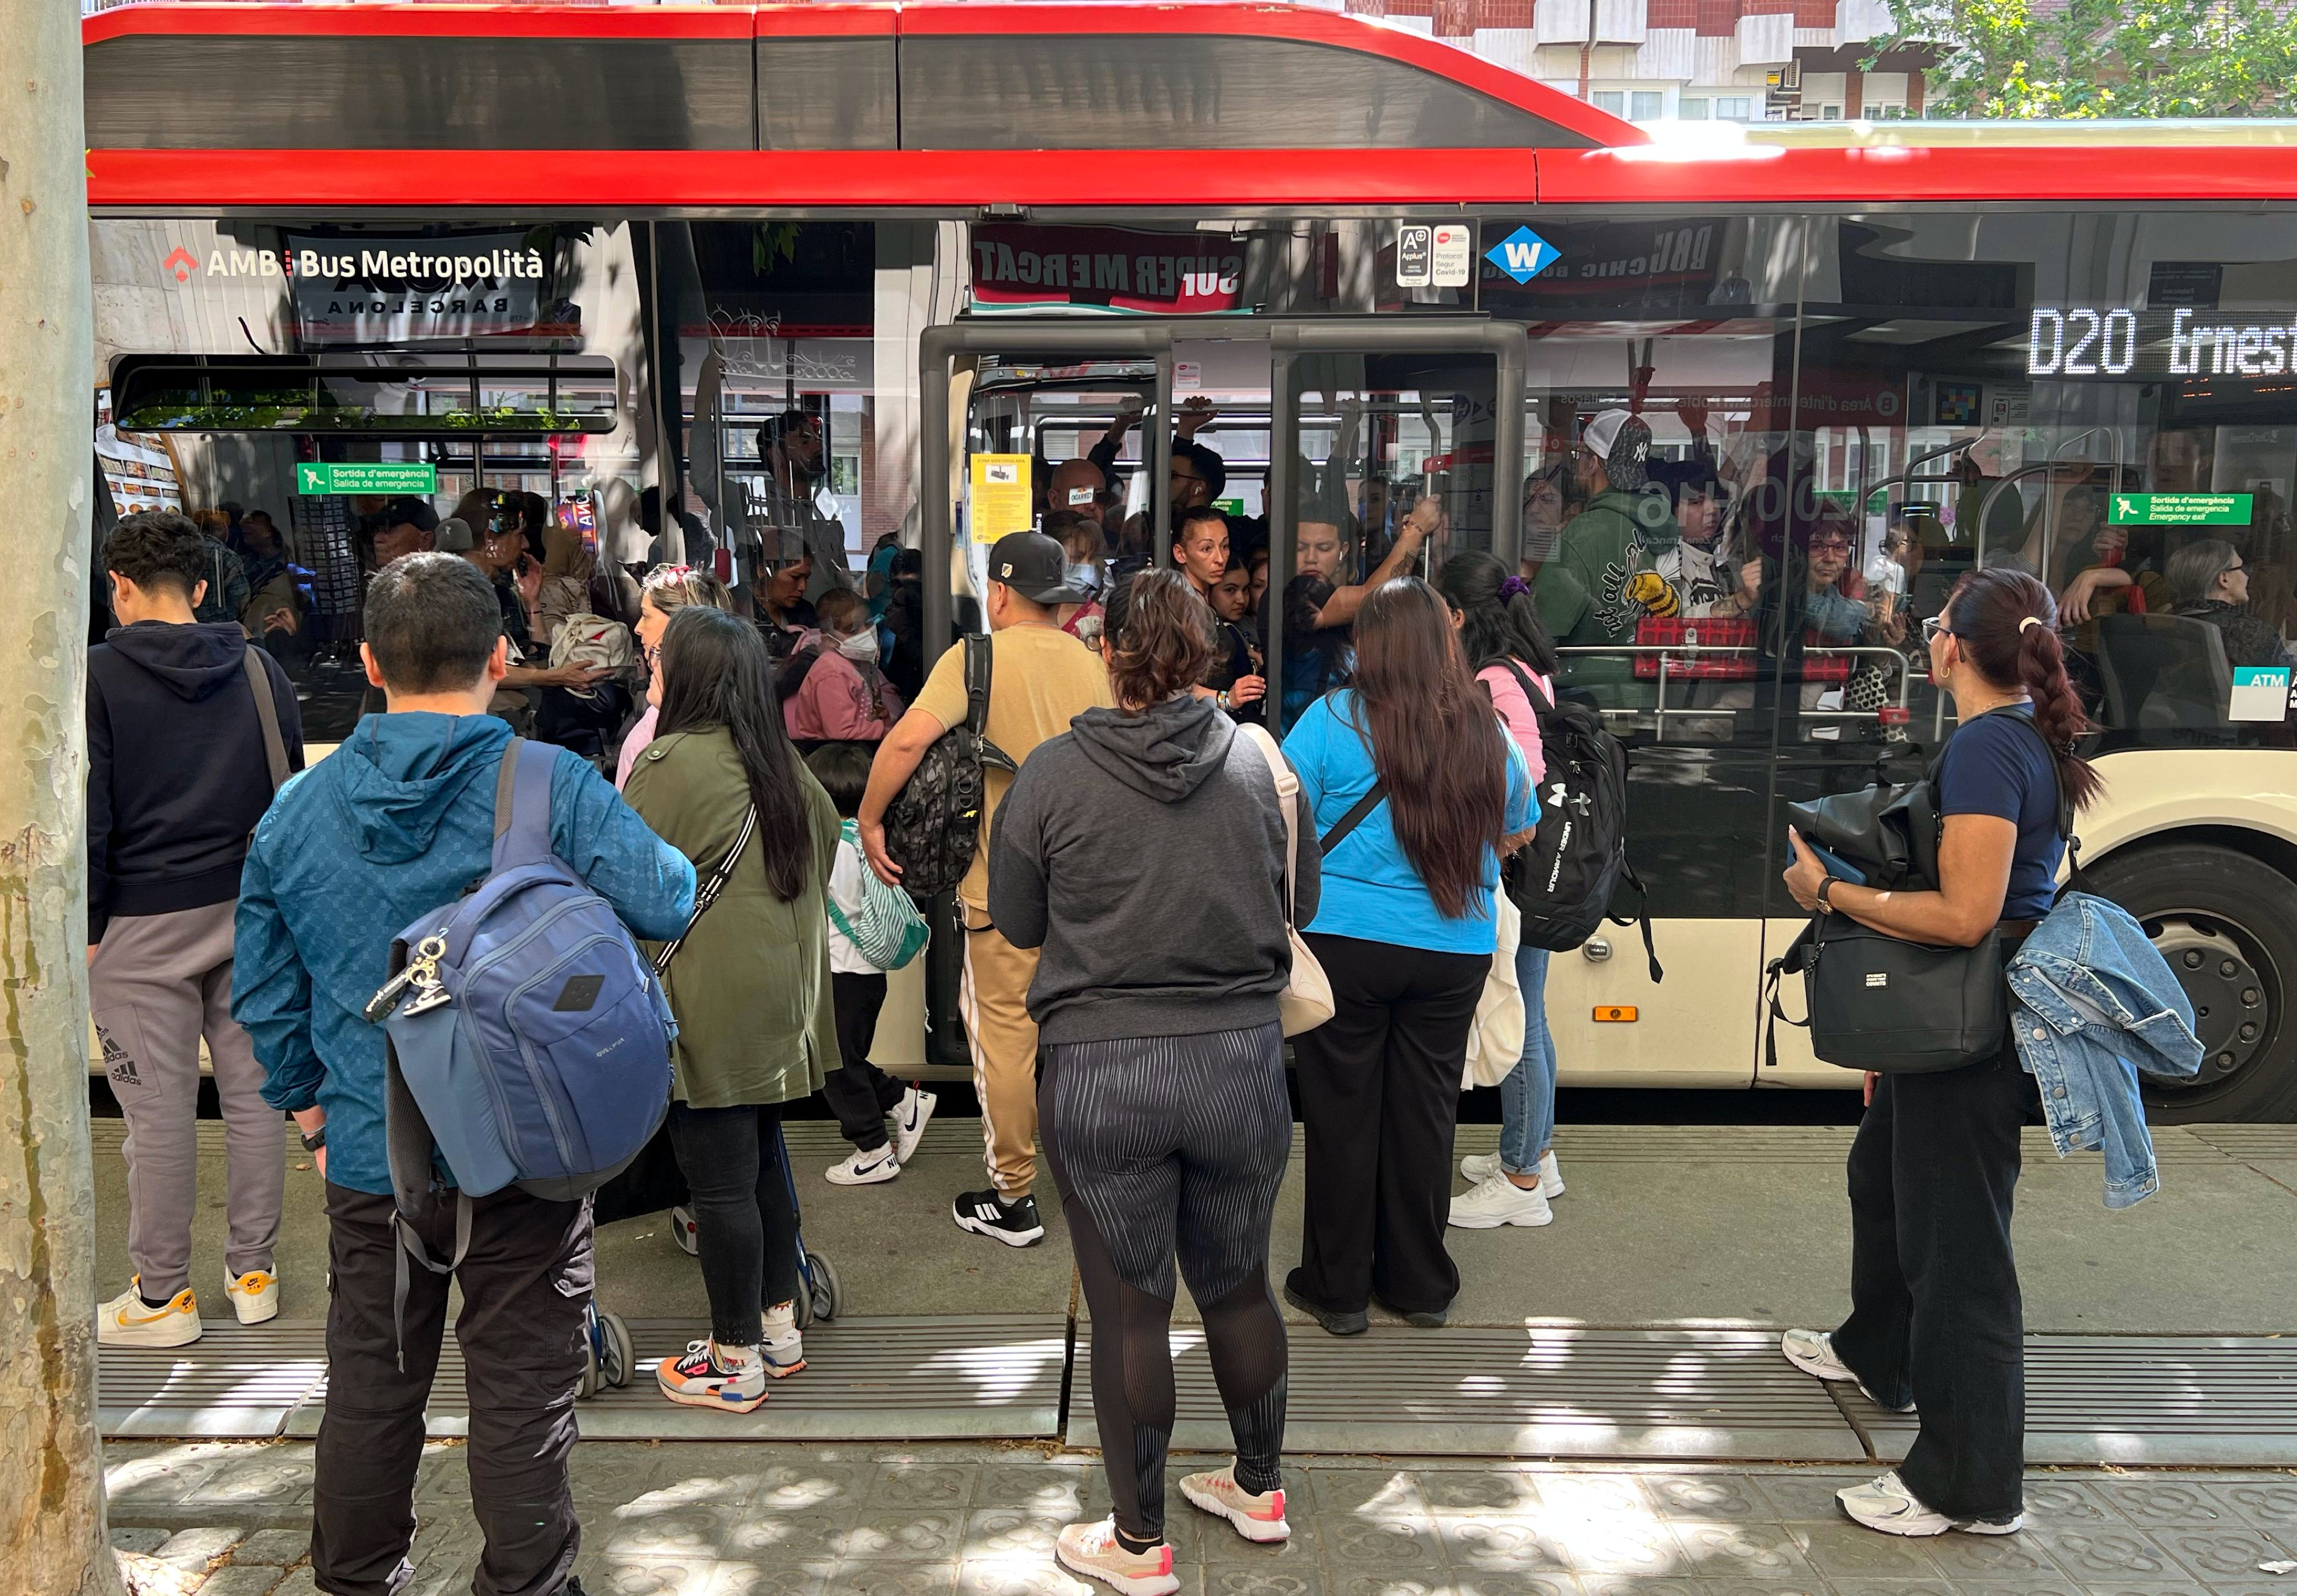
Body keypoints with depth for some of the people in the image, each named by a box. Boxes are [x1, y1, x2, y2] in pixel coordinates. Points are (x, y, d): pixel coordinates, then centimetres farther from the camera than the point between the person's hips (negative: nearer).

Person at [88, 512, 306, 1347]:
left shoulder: (99, 676, -7)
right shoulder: (259, 669, 5)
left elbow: (89, 816, -7)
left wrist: (87, 926, 0)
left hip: (143, 926, -4)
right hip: (248, 912, 4)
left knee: (159, 1112, 3)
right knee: (252, 1094, 11)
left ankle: (163, 1294, 13)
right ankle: (253, 1271, 20)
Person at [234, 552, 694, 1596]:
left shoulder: (296, 810, 0)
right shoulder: (552, 788, -15)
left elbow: (264, 994, 7)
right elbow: (667, 903, -17)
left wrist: (313, 1117, 20)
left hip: (369, 1159, 4)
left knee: (370, 1388, 19)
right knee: (521, 1393, 10)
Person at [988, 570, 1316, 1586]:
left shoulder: (1051, 773, -9)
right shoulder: (1258, 761, -3)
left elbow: (1015, 922, 2)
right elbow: (1300, 901, 8)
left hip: (1101, 1073, -2)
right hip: (1243, 1062, 3)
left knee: (1129, 1309, 10)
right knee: (1239, 1283, 20)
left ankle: (1137, 1543, 26)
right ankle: (1260, 1489, 40)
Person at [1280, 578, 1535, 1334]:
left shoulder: (1334, 718, -10)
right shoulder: (1486, 729, 1)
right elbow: (1518, 831, 15)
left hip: (1345, 942, -3)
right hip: (1455, 952, 3)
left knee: (1343, 1112, 8)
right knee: (1425, 1113, 13)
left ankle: (1337, 1288, 18)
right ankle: (1420, 1285, 25)